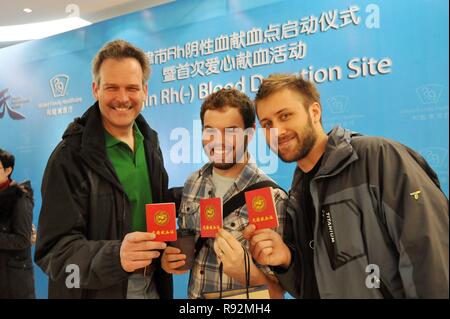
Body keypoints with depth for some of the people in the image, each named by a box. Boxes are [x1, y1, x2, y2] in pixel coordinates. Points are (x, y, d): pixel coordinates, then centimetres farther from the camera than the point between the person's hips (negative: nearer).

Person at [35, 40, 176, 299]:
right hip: (94, 292, -5)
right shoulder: (70, 156, -18)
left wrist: (172, 249, -4)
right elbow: (54, 249, -21)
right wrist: (114, 255, -37)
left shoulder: (150, 143, 2)